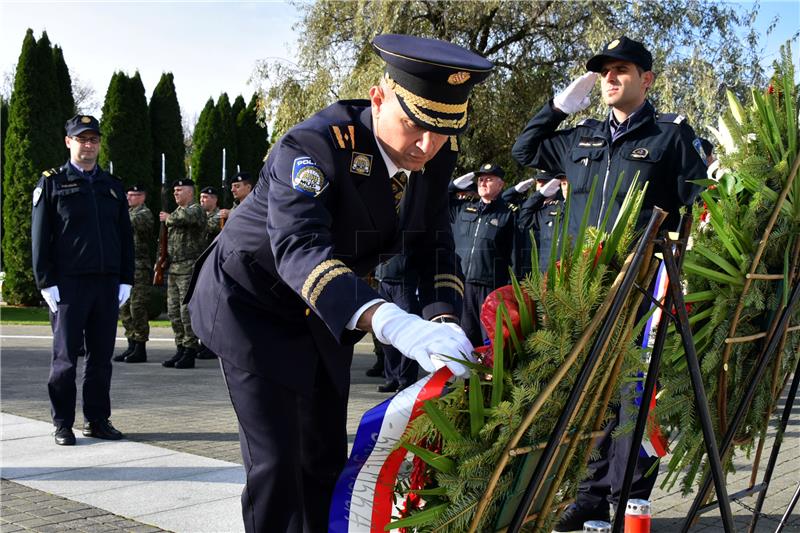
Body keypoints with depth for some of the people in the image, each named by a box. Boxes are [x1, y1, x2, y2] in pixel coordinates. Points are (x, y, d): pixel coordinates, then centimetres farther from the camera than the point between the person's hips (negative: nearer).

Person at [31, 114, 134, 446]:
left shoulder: (112, 186, 15)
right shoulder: (52, 182, 3)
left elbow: (126, 236, 15)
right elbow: (40, 236, -1)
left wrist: (125, 281, 7)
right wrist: (46, 282, -8)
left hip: (108, 284, 4)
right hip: (68, 284, -4)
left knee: (102, 356, 7)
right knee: (65, 356, 0)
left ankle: (97, 420, 16)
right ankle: (63, 425, 9)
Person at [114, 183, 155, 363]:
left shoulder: (145, 214, -6)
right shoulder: (128, 212, 21)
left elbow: (130, 224, -23)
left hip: (139, 267, -9)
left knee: (137, 307, -8)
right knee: (124, 308, 10)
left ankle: (140, 348, -3)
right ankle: (132, 345, 17)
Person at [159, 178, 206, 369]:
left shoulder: (196, 210, -5)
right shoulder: (177, 211, 22)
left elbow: (184, 218, -29)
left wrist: (168, 218, -9)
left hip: (189, 269, -9)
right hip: (173, 268, 9)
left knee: (187, 310, -8)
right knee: (174, 311, 9)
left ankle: (190, 351, -4)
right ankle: (181, 348, 16)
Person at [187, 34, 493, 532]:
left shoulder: (438, 154, -13)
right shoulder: (315, 144, -33)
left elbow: (432, 244, -6)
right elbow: (298, 246, -48)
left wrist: (443, 319, -27)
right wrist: (392, 323, -62)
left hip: (325, 312, 6)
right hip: (254, 303, -6)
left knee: (327, 457, 11)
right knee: (277, 462, -11)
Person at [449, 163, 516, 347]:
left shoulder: (506, 215, 3)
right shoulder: (463, 208, 15)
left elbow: (513, 254, 2)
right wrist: (455, 185, 12)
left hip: (491, 287, -4)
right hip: (462, 285, 4)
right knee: (466, 340, 8)